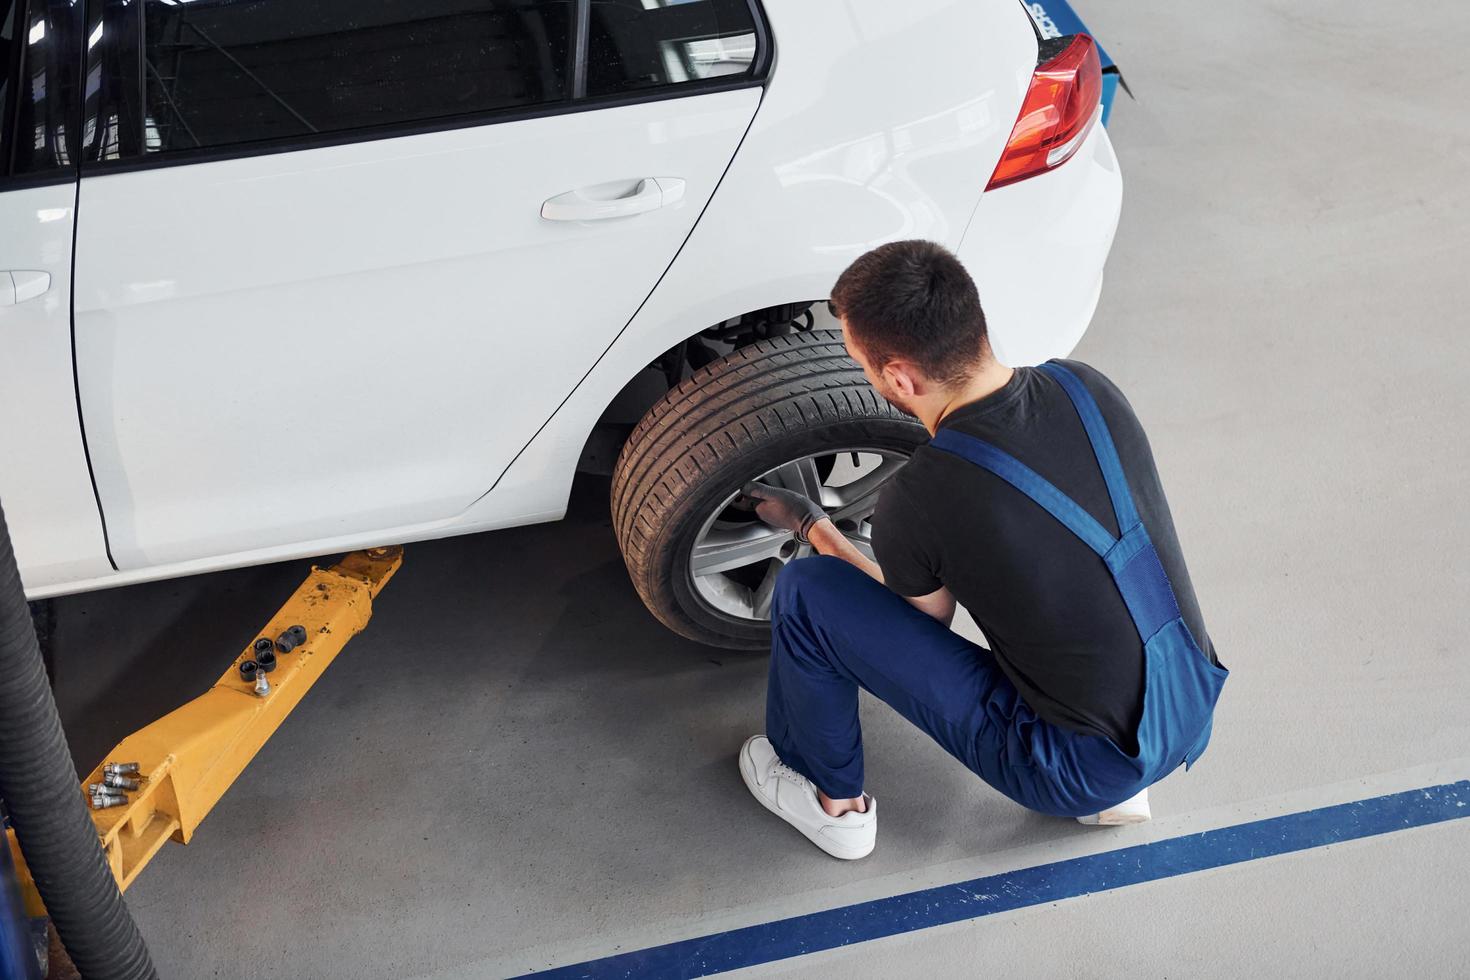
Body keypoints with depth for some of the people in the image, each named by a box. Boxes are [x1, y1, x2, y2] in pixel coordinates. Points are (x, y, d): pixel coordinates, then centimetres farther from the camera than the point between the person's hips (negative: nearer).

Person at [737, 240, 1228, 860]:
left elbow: (926, 620, 2)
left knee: (806, 593, -5)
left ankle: (833, 803, 21)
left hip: (1087, 769, -6)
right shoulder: (1087, 388, -6)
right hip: (1196, 711, 6)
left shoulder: (916, 502, -22)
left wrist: (811, 526, 15)